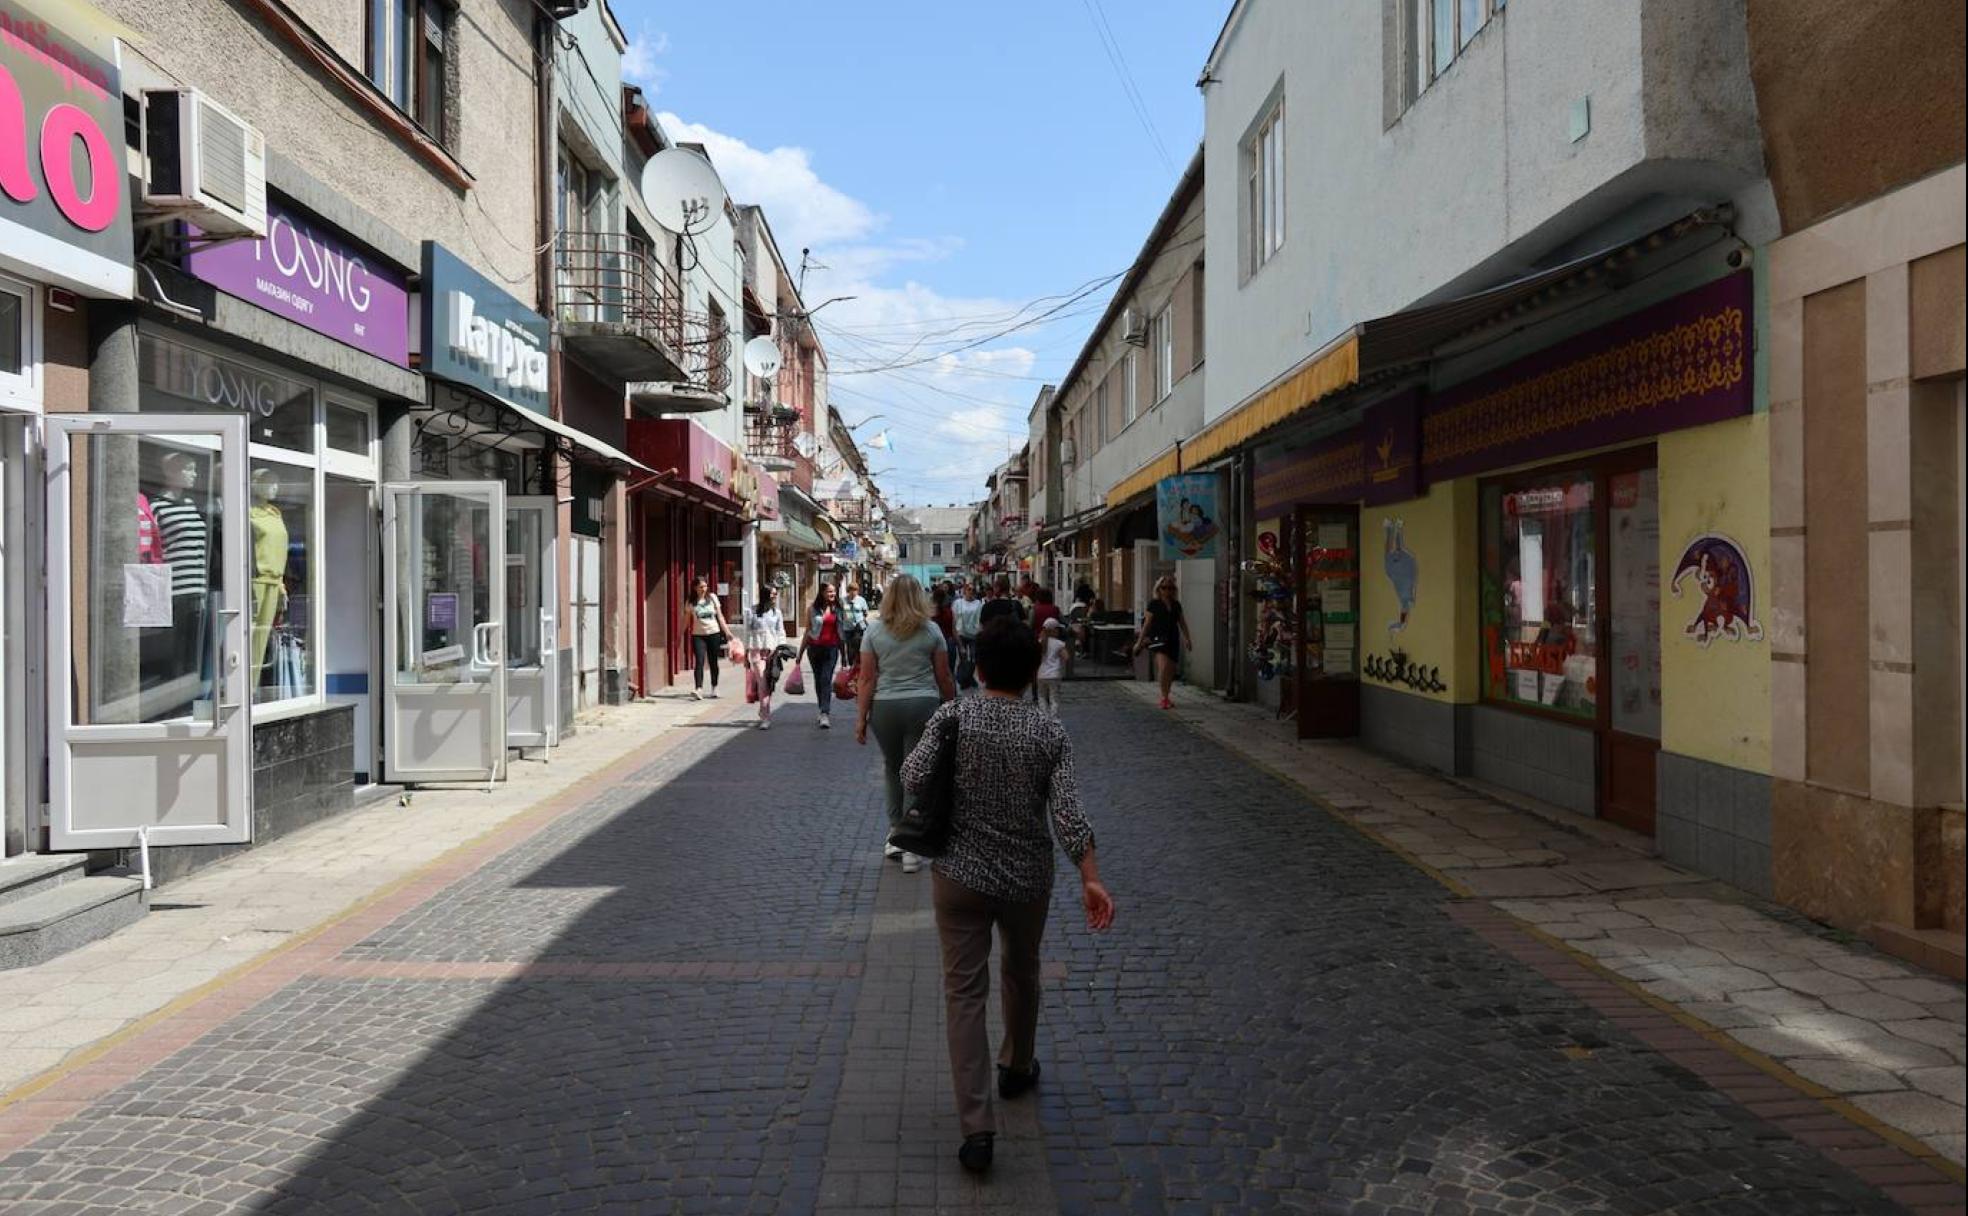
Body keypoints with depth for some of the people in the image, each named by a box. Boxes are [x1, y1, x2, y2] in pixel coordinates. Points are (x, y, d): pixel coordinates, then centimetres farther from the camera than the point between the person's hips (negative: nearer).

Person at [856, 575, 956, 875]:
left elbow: (867, 678, -1)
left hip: (885, 707, 1)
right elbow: (944, 677, 2)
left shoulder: (874, 631, 0)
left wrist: (862, 717, 5)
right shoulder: (931, 630, 0)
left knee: (893, 770, 19)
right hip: (923, 705, -1)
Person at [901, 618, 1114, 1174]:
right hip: (1027, 878, 2)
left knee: (964, 992, 3)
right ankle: (1016, 1068, 47)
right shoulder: (1049, 731, -9)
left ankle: (976, 1125, -4)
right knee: (1021, 976, 25)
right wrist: (1091, 878, -16)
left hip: (959, 874, -1)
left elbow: (914, 779, -16)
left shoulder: (953, 717, -10)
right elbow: (1067, 810, -16)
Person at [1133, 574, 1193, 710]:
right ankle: (1164, 697, -14)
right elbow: (1147, 623, 0)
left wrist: (1187, 638, 8)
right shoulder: (1154, 604, -1)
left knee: (1171, 670, 8)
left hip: (1173, 639, 5)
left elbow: (1182, 623, 17)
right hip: (1158, 637, -5)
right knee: (1163, 666, -22)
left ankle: (1165, 698, 25)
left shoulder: (1176, 605, 11)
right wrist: (1139, 641, -1)